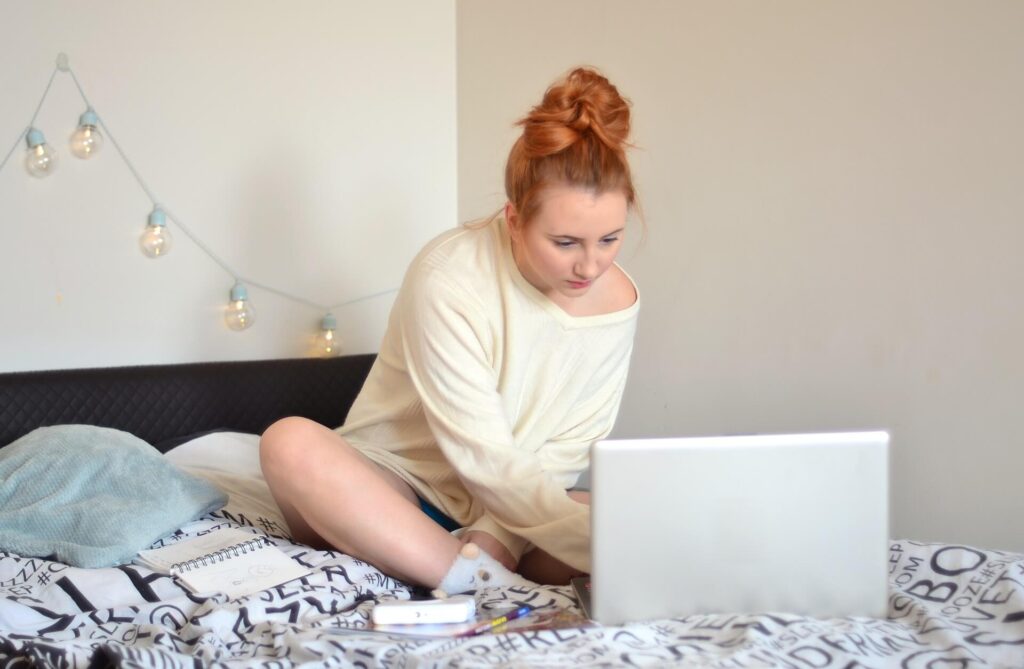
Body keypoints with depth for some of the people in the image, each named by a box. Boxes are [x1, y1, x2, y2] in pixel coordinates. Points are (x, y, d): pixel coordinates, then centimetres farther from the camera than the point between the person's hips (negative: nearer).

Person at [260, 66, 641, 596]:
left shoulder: (616, 302, -8)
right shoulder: (448, 278, -22)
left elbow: (562, 458, -8)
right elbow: (485, 461, -25)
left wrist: (494, 541, -26)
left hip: (516, 512, 3)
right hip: (396, 487, -3)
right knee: (290, 441, -35)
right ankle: (488, 583, -35)